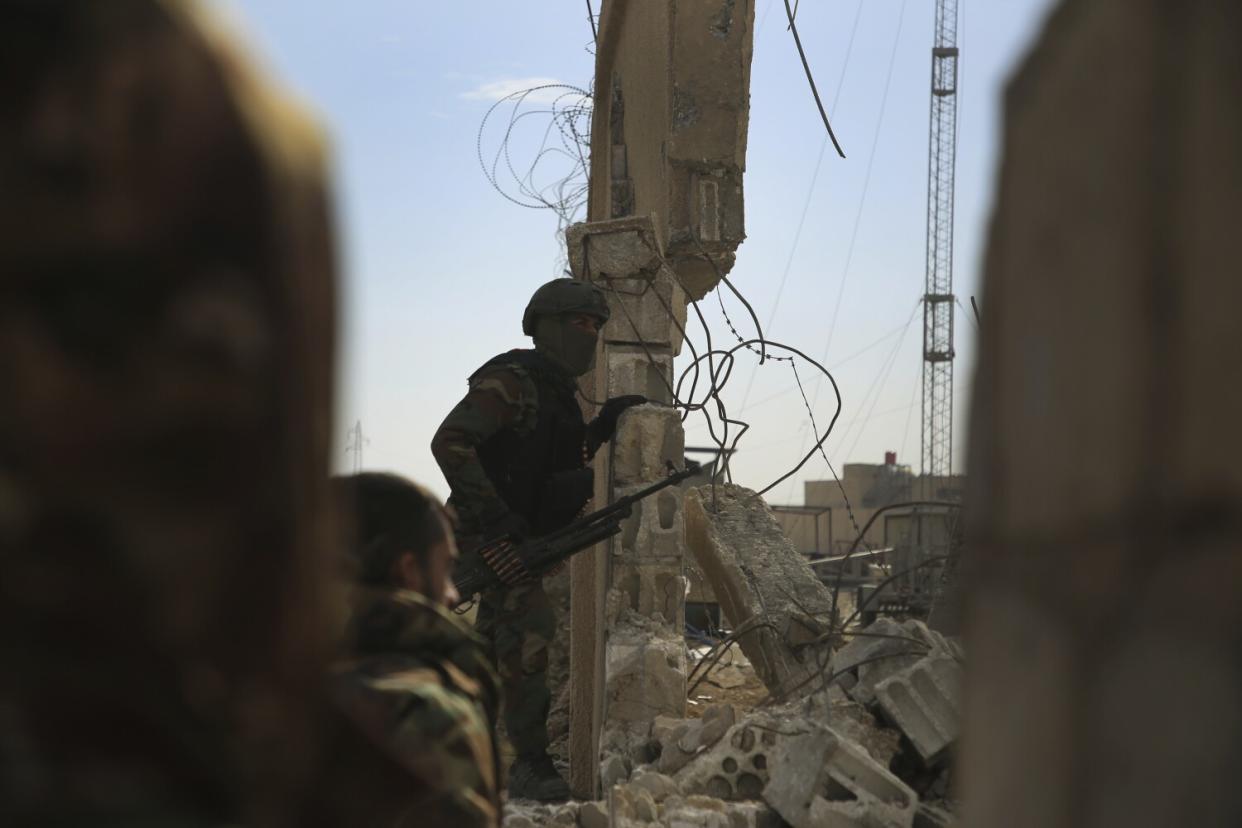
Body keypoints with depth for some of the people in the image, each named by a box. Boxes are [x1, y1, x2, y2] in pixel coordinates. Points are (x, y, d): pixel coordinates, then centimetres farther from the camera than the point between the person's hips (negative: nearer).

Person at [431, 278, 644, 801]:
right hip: (490, 537, -10)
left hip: (520, 538, 10)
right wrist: (492, 513, -28)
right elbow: (449, 443, -25)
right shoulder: (511, 381, -16)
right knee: (530, 629, -18)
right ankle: (531, 766, -18)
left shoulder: (558, 393, 14)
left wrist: (600, 427, 8)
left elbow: (558, 465, 24)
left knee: (493, 645, 16)